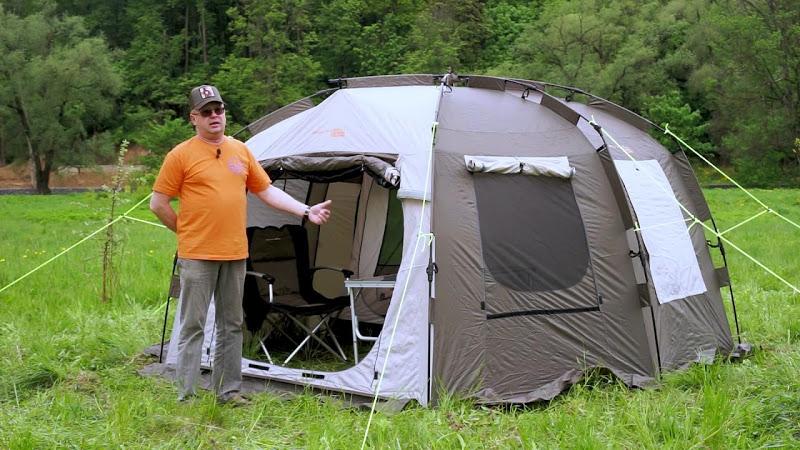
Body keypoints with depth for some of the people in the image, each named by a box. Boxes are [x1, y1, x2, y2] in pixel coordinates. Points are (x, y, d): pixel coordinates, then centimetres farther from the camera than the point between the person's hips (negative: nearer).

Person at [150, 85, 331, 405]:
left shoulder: (241, 151, 11)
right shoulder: (182, 155, -5)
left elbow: (267, 191, 15)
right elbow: (158, 203, -2)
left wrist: (306, 211, 7)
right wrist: (184, 231, 2)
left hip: (235, 254, 6)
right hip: (198, 256, -5)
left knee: (231, 325, 12)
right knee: (192, 327, -2)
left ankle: (228, 390, 22)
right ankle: (185, 396, 4)